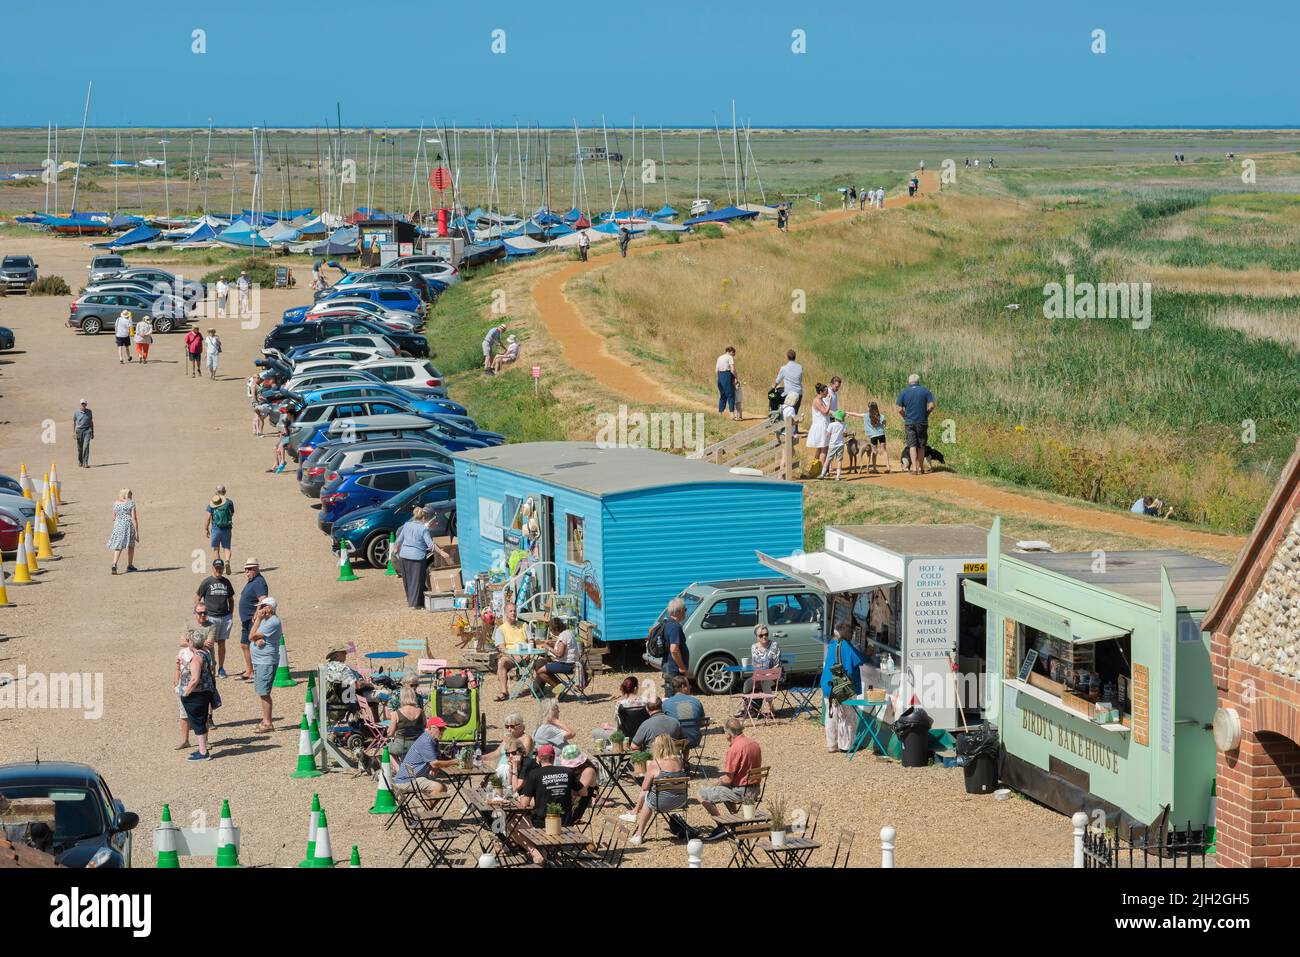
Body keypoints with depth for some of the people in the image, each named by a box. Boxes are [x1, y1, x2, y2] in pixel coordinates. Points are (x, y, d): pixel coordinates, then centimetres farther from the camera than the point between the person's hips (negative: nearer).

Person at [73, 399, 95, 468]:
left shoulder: (89, 412, 5)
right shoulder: (76, 413, 1)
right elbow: (74, 422, 8)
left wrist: (92, 432, 14)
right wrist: (74, 432, 1)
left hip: (87, 430, 0)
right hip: (79, 430, 0)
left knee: (86, 446, -15)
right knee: (80, 447, 8)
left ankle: (85, 463, -18)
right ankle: (80, 461, 32)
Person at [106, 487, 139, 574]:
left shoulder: (116, 504, 5)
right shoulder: (131, 503, -7)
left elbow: (113, 518, 12)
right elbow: (134, 518, -11)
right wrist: (137, 533, -9)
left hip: (118, 526, 3)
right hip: (129, 526, -3)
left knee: (118, 547, 3)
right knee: (131, 545, 19)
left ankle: (114, 564, -19)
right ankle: (130, 566, 28)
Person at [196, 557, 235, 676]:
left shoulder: (226, 582, 11)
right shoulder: (206, 582, -2)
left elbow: (231, 599, 19)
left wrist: (231, 614, 12)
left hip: (225, 617, 4)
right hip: (211, 617, -4)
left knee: (222, 643, 8)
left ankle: (221, 668, 15)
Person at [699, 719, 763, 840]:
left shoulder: (735, 748, -21)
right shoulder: (754, 743, 5)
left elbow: (727, 780, -19)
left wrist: (716, 784, 0)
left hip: (741, 792, -9)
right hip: (755, 790, 9)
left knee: (702, 794, -1)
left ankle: (720, 828, -2)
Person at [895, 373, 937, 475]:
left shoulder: (903, 393, 0)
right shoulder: (925, 391, 0)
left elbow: (899, 409, -5)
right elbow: (931, 406, -7)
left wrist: (905, 417, 11)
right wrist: (926, 414, 9)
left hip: (909, 422, 0)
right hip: (922, 422, 0)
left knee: (912, 445, 1)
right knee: (921, 446, 11)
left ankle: (914, 468, -11)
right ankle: (921, 467, 16)